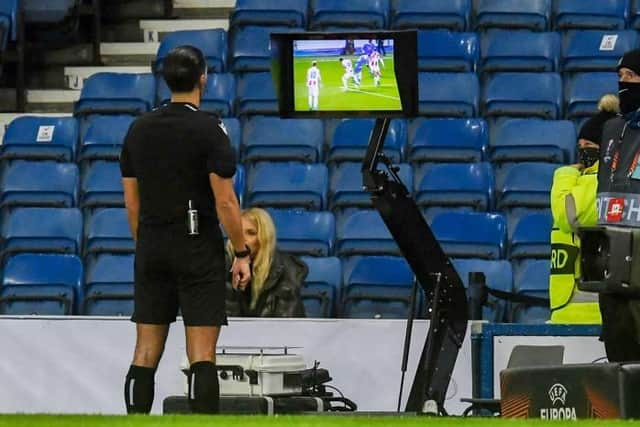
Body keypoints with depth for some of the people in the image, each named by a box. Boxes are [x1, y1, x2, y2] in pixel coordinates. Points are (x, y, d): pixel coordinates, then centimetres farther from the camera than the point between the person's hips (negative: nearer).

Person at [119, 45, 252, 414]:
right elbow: (225, 201, -13)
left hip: (152, 249, 5)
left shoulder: (139, 130, 6)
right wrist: (242, 253, -6)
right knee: (202, 354, -6)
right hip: (199, 249, -5)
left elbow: (132, 200, 10)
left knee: (146, 353, 7)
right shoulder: (209, 130, -10)